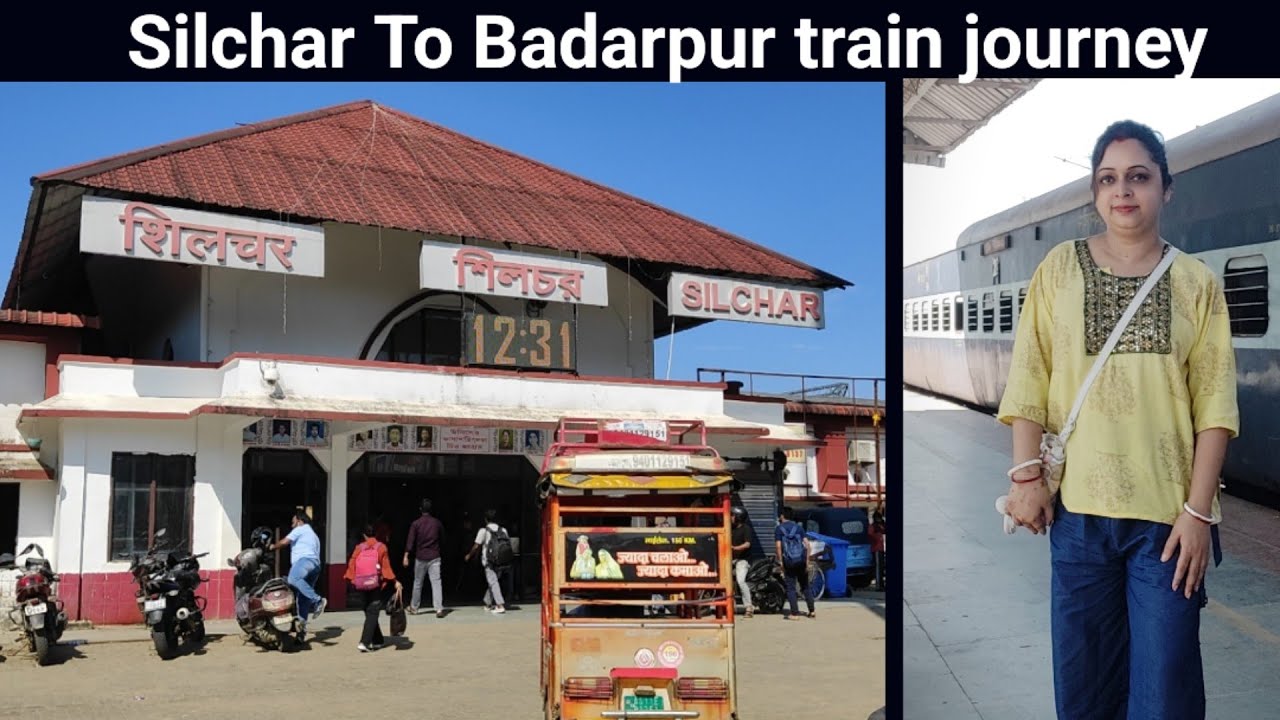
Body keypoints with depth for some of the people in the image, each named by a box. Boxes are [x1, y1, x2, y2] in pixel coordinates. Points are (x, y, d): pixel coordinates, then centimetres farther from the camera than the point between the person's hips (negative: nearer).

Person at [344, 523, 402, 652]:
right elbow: (386, 567, -4)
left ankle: (377, 641, 22)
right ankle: (364, 642, -16)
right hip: (377, 586, -3)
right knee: (372, 614, -4)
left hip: (362, 587, 3)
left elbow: (351, 565, -1)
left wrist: (352, 581, 7)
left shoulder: (358, 548, 3)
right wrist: (395, 582, -1)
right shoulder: (381, 547, -2)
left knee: (369, 612, 15)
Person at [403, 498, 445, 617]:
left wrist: (406, 556, -13)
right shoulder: (437, 523, 2)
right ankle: (439, 609, -16)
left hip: (420, 557, 0)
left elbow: (410, 541, -11)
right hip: (434, 557, 0)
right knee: (436, 582, -5)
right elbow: (443, 535, 15)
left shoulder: (416, 524, -5)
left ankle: (414, 607, 26)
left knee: (418, 583, 14)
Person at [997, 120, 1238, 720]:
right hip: (1078, 507, 1)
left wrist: (1199, 510, -8)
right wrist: (1026, 473, -6)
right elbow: (1028, 380, 2)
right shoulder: (1060, 268, 4)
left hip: (1169, 512, 0)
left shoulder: (1197, 283, 2)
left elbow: (1213, 405, -2)